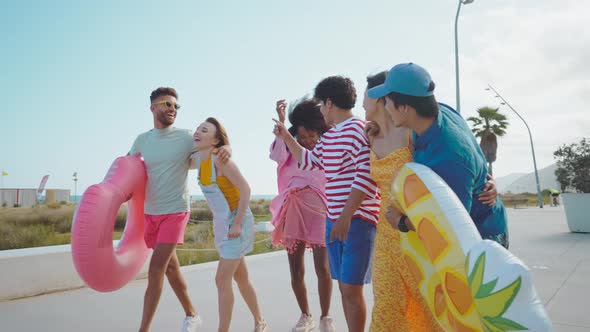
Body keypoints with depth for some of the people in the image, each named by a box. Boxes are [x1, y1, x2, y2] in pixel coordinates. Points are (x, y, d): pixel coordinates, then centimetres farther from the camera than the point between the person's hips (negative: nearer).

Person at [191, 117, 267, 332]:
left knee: (222, 279, -6)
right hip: (222, 223, 8)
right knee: (240, 277, 17)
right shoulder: (198, 159, 3)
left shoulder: (219, 158, -20)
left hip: (237, 222, -8)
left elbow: (245, 189, -22)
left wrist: (237, 224, -23)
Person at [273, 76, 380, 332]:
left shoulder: (359, 129, -12)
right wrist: (286, 137, 24)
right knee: (344, 287, 14)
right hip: (333, 219, 8)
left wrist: (347, 216, -24)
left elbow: (366, 176, -21)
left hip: (358, 220, -8)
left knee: (351, 289, -5)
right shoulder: (328, 137, 15)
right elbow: (308, 162, 30)